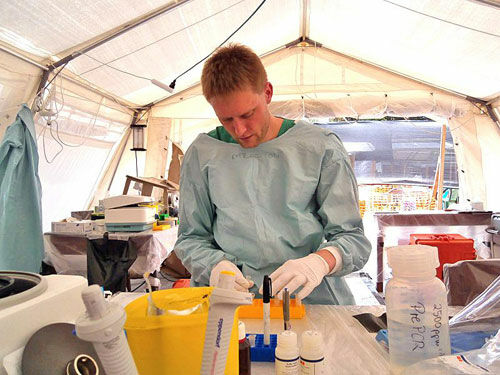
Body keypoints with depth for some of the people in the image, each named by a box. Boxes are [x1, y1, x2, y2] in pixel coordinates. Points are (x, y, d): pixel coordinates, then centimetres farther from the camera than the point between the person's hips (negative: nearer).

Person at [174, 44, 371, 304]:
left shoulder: (321, 148, 3)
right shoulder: (202, 154, 7)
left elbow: (353, 237, 2)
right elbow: (191, 238, 11)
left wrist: (320, 261, -19)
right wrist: (215, 265, -10)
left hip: (310, 294, 1)